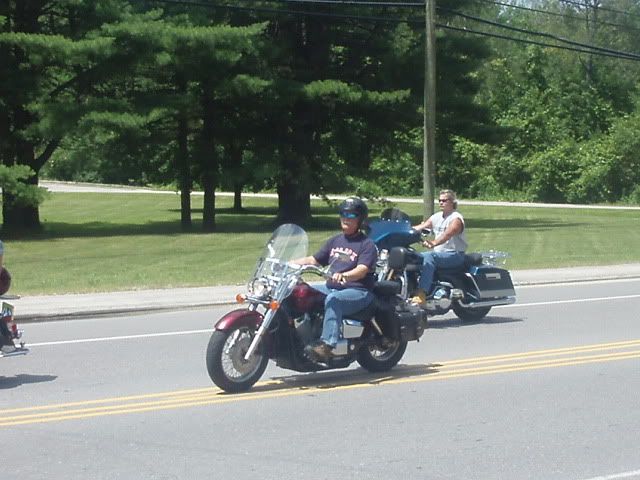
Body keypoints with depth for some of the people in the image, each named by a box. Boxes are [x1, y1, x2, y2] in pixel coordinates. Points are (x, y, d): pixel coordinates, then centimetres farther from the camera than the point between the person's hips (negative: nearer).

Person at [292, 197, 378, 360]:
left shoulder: (367, 244, -2)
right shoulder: (335, 241, 20)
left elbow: (362, 270, -18)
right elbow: (314, 260, 20)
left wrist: (343, 276, -38)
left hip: (358, 290, -8)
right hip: (331, 287, 8)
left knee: (333, 299, -37)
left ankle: (327, 344, -48)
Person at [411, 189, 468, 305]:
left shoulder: (456, 218, -9)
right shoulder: (436, 217, 16)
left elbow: (447, 235, -28)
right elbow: (420, 227, 7)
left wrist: (433, 243, -46)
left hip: (455, 254, -8)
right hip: (438, 253, 8)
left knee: (429, 257, -34)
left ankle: (421, 294, -45)